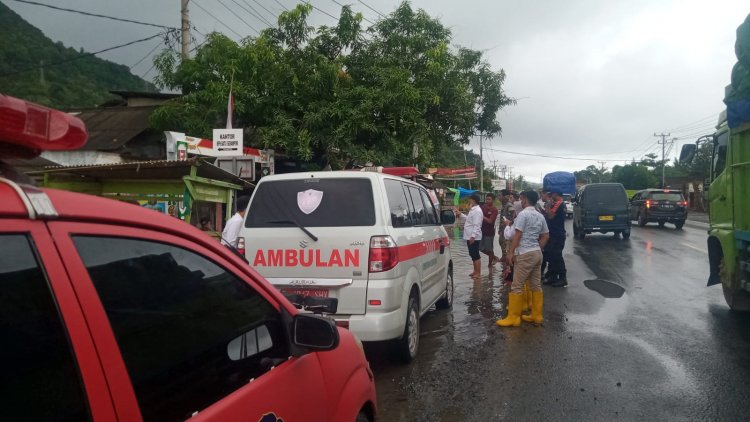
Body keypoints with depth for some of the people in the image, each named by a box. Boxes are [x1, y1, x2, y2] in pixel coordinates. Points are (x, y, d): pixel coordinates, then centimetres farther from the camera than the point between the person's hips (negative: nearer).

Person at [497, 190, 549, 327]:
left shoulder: (523, 214, -12)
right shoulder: (540, 216, 13)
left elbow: (518, 235, -15)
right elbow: (546, 236, 16)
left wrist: (511, 252, -12)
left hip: (525, 254, -9)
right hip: (537, 253, 9)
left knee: (517, 286, -4)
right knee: (536, 285, 13)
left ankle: (513, 317, -1)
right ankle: (536, 315, 18)